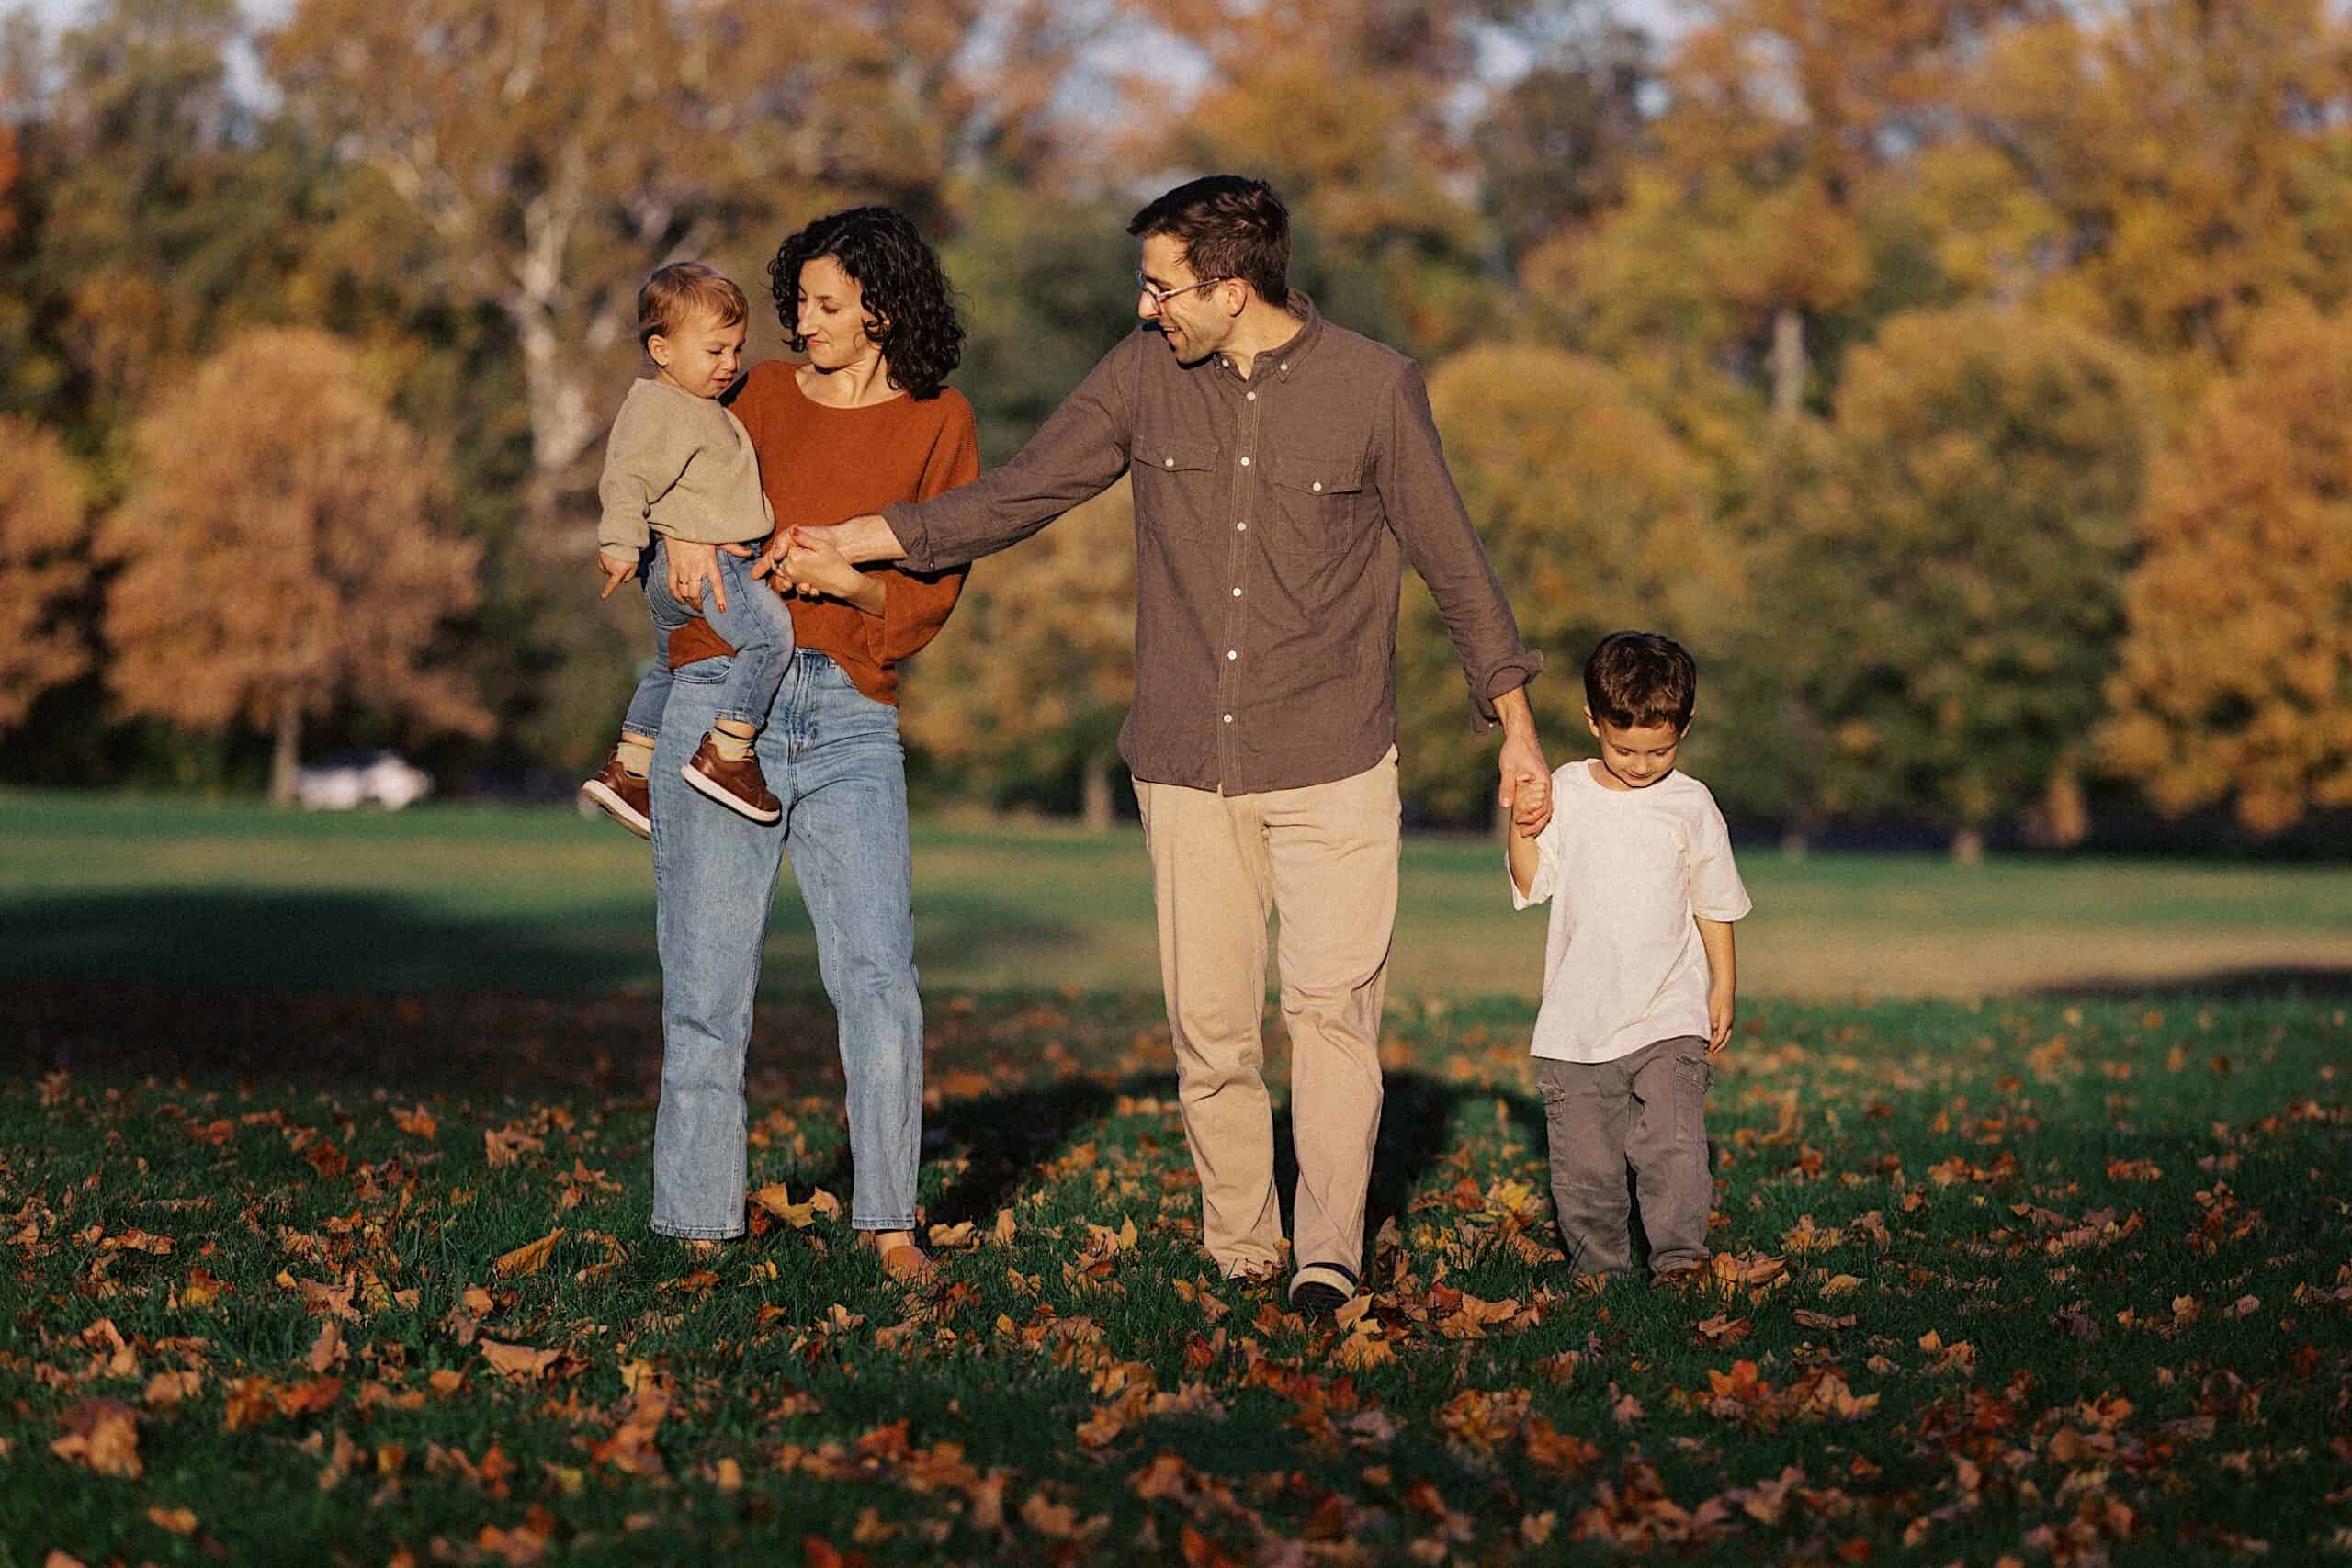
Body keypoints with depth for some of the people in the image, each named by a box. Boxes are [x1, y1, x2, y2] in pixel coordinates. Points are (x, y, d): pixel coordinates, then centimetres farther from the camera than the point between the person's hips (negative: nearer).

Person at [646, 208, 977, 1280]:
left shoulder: (938, 424, 7)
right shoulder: (764, 395, 12)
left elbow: (930, 595, 4)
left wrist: (845, 579, -15)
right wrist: (682, 532, -2)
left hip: (850, 716, -1)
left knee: (880, 978, -11)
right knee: (707, 981, 0)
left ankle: (890, 1224, -5)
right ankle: (697, 1224, 6)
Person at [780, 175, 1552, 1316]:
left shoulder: (1373, 387, -5)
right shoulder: (1143, 376, 3)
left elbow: (1453, 562, 3)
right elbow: (1015, 497, 11)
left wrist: (1517, 733, 5)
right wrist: (852, 540, 7)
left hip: (1331, 761, -3)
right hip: (1187, 763, 3)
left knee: (1331, 1000, -12)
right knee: (1208, 1023, 2)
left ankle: (1329, 1253, -11)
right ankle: (1237, 1254, 11)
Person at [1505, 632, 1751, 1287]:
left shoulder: (1691, 805, 2)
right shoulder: (1566, 791, 3)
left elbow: (1714, 904, 10)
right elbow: (1532, 883, 0)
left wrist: (1722, 987, 9)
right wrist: (1523, 825, -15)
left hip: (1668, 1014, -1)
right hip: (1579, 1014, 1)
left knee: (1673, 1139, -15)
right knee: (1582, 1152, 5)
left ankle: (1678, 1254, -9)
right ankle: (1596, 1258, 17)